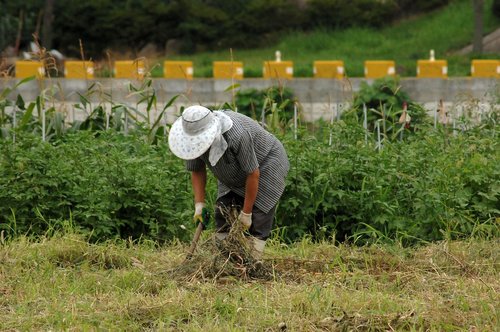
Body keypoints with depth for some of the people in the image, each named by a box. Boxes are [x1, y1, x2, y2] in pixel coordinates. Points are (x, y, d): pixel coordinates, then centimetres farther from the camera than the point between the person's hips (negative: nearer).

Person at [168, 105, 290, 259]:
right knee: (223, 213, -4)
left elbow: (253, 174, -32)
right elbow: (197, 171, -6)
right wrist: (199, 204, -17)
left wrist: (246, 213, -24)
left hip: (266, 164, -7)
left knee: (258, 219, -15)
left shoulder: (237, 136, -41)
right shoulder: (195, 138, -21)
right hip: (234, 176, 7)